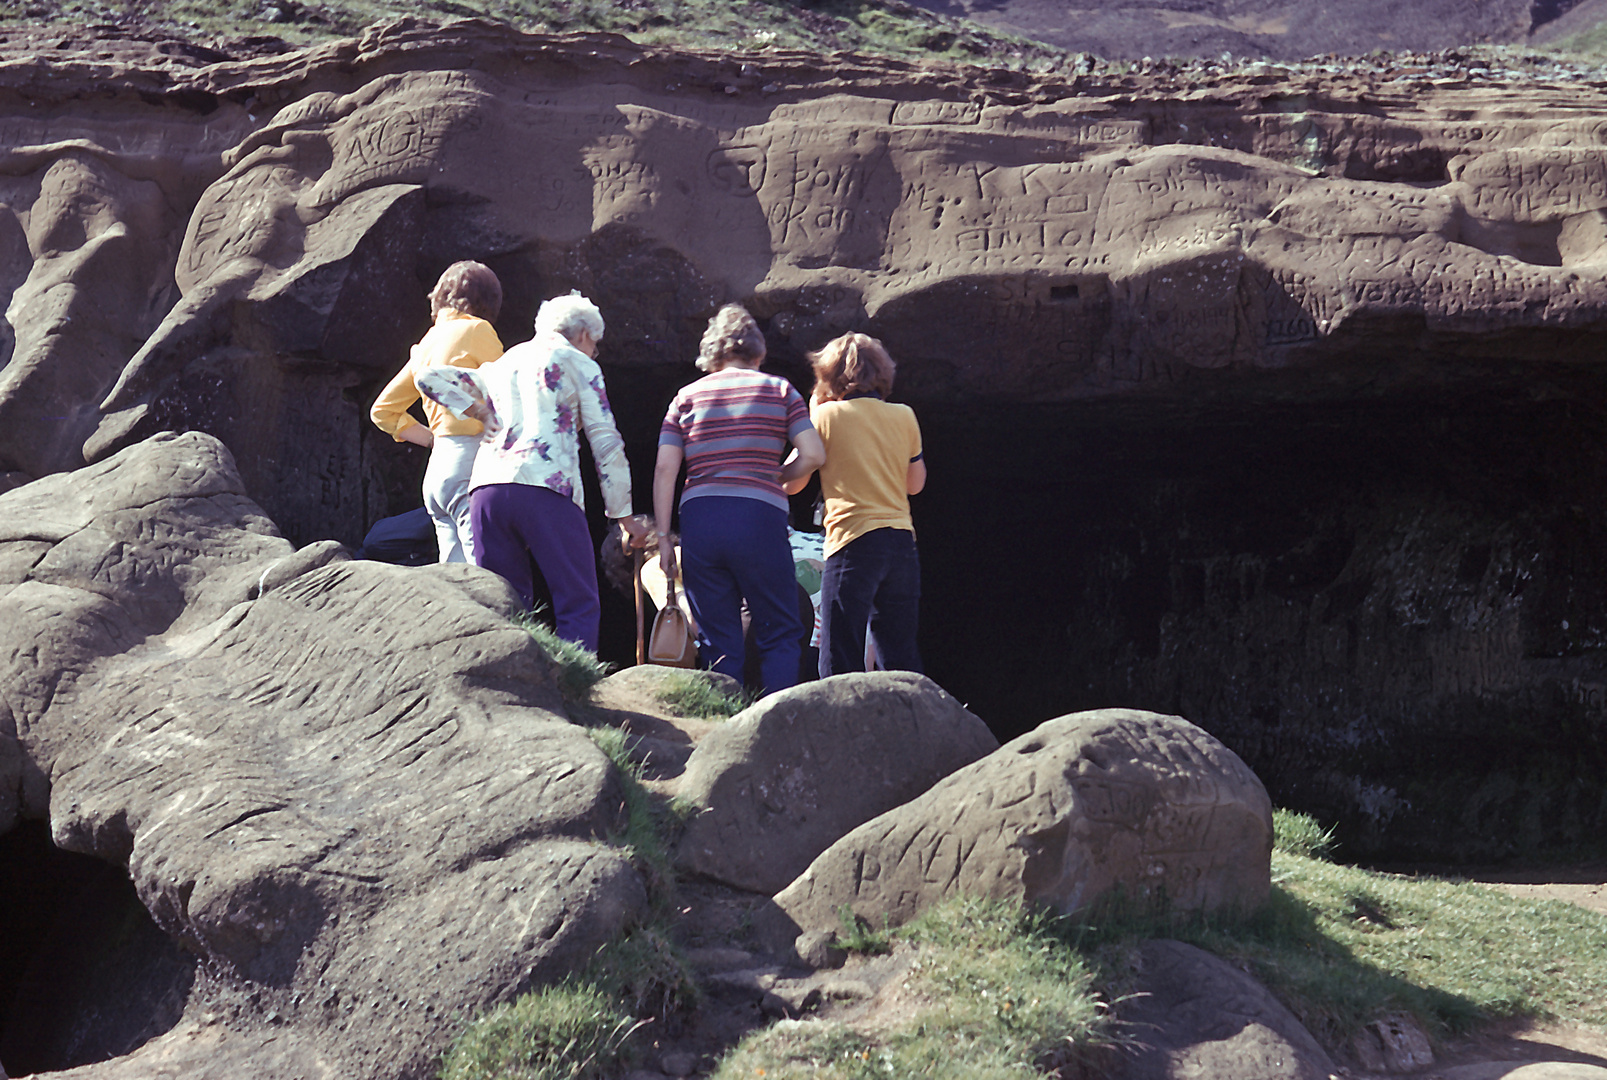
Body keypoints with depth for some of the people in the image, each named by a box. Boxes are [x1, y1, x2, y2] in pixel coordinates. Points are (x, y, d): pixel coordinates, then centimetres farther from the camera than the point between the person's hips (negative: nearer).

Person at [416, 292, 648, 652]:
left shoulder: (502, 364, 29)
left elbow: (430, 378, 29)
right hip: (545, 488, -5)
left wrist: (482, 413, 22)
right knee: (580, 608, -4)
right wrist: (624, 515, 12)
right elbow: (606, 443, 8)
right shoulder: (579, 364, 14)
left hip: (486, 487, 5)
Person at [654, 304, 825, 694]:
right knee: (779, 634, 7)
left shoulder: (687, 396, 13)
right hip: (759, 515, -2)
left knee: (719, 642, 8)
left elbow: (664, 468, 4)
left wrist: (663, 536, 6)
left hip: (698, 517, 2)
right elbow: (813, 454, 0)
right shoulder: (779, 389, 10)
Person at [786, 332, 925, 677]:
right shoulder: (904, 417, 11)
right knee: (901, 661, 10)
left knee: (840, 662, -5)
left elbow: (792, 483, 7)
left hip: (854, 542, -5)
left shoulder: (828, 415, 0)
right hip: (902, 543, 5)